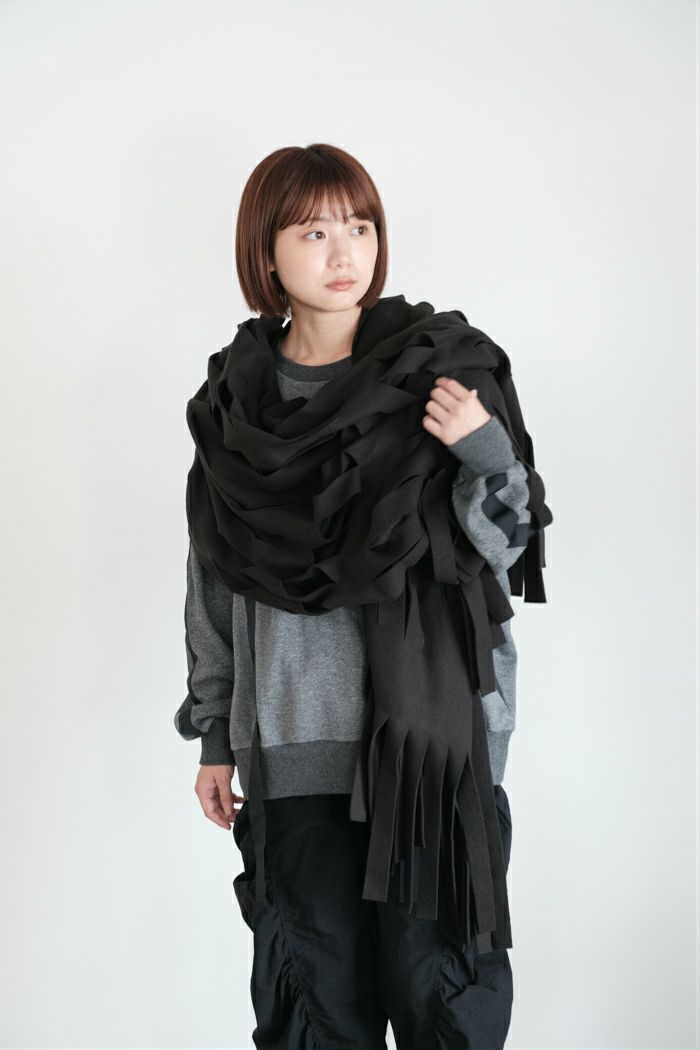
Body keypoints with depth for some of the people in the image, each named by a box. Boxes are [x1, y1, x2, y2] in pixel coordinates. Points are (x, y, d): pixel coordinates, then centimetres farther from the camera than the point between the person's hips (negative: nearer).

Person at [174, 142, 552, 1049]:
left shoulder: (438, 370, 0)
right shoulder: (237, 394, 7)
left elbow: (505, 548, 2)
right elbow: (215, 573, 13)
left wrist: (486, 452, -18)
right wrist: (214, 734, 14)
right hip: (296, 737, 2)